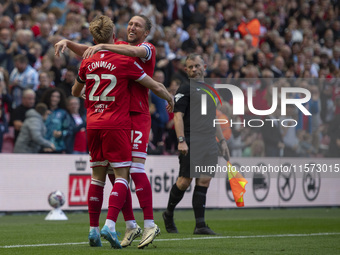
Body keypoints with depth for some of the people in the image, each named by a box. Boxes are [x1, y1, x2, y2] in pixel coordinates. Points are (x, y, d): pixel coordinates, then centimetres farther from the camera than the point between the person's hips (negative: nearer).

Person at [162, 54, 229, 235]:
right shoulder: (185, 89, -1)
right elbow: (178, 116, -9)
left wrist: (222, 140, 22)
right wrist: (181, 140, -19)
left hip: (209, 145, 6)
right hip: (191, 143, -6)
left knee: (204, 181, -1)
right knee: (185, 181, -6)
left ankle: (200, 225, -3)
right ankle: (168, 215, 16)